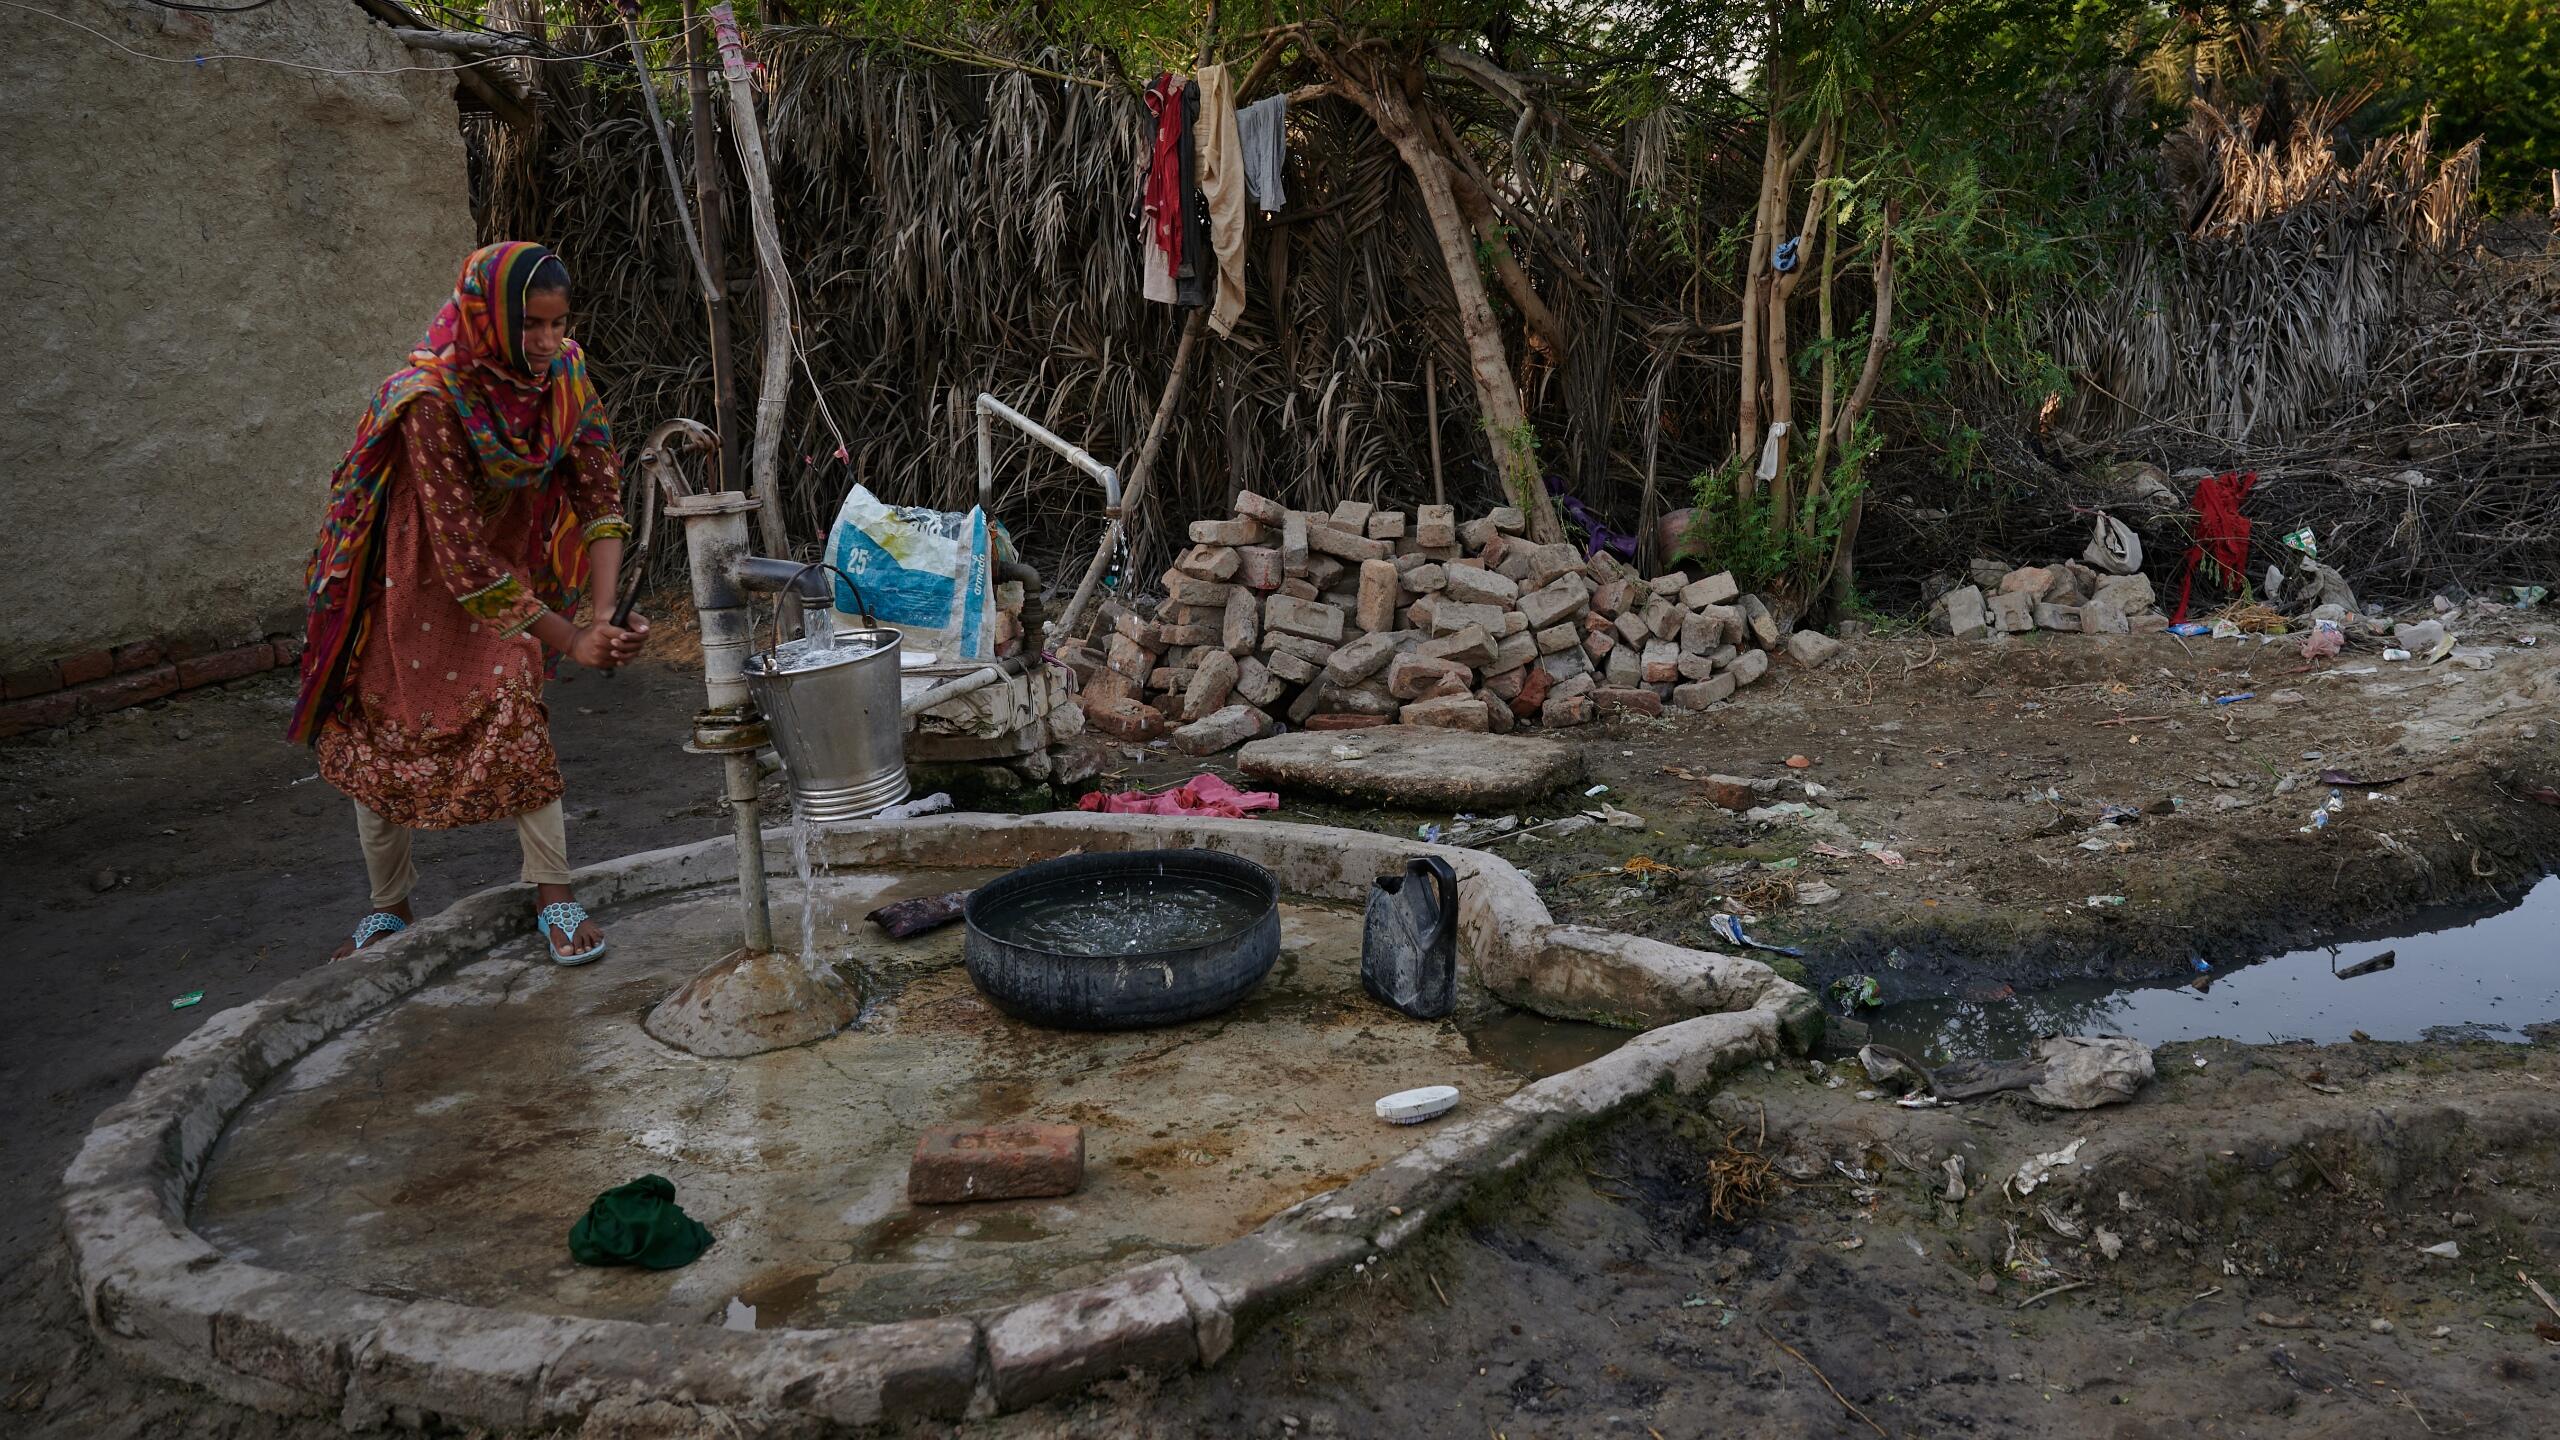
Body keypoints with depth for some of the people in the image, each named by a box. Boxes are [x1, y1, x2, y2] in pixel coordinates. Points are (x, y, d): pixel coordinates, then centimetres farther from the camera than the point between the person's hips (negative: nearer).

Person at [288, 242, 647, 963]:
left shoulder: (566, 376, -17)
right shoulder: (431, 398, -32)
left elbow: (601, 500, -16)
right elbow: (460, 550, -33)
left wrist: (602, 617, -31)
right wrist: (568, 639, -33)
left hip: (506, 569, 3)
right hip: (412, 579, -3)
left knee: (516, 714, -12)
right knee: (381, 736, 6)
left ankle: (554, 895, -2)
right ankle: (389, 906, 24)